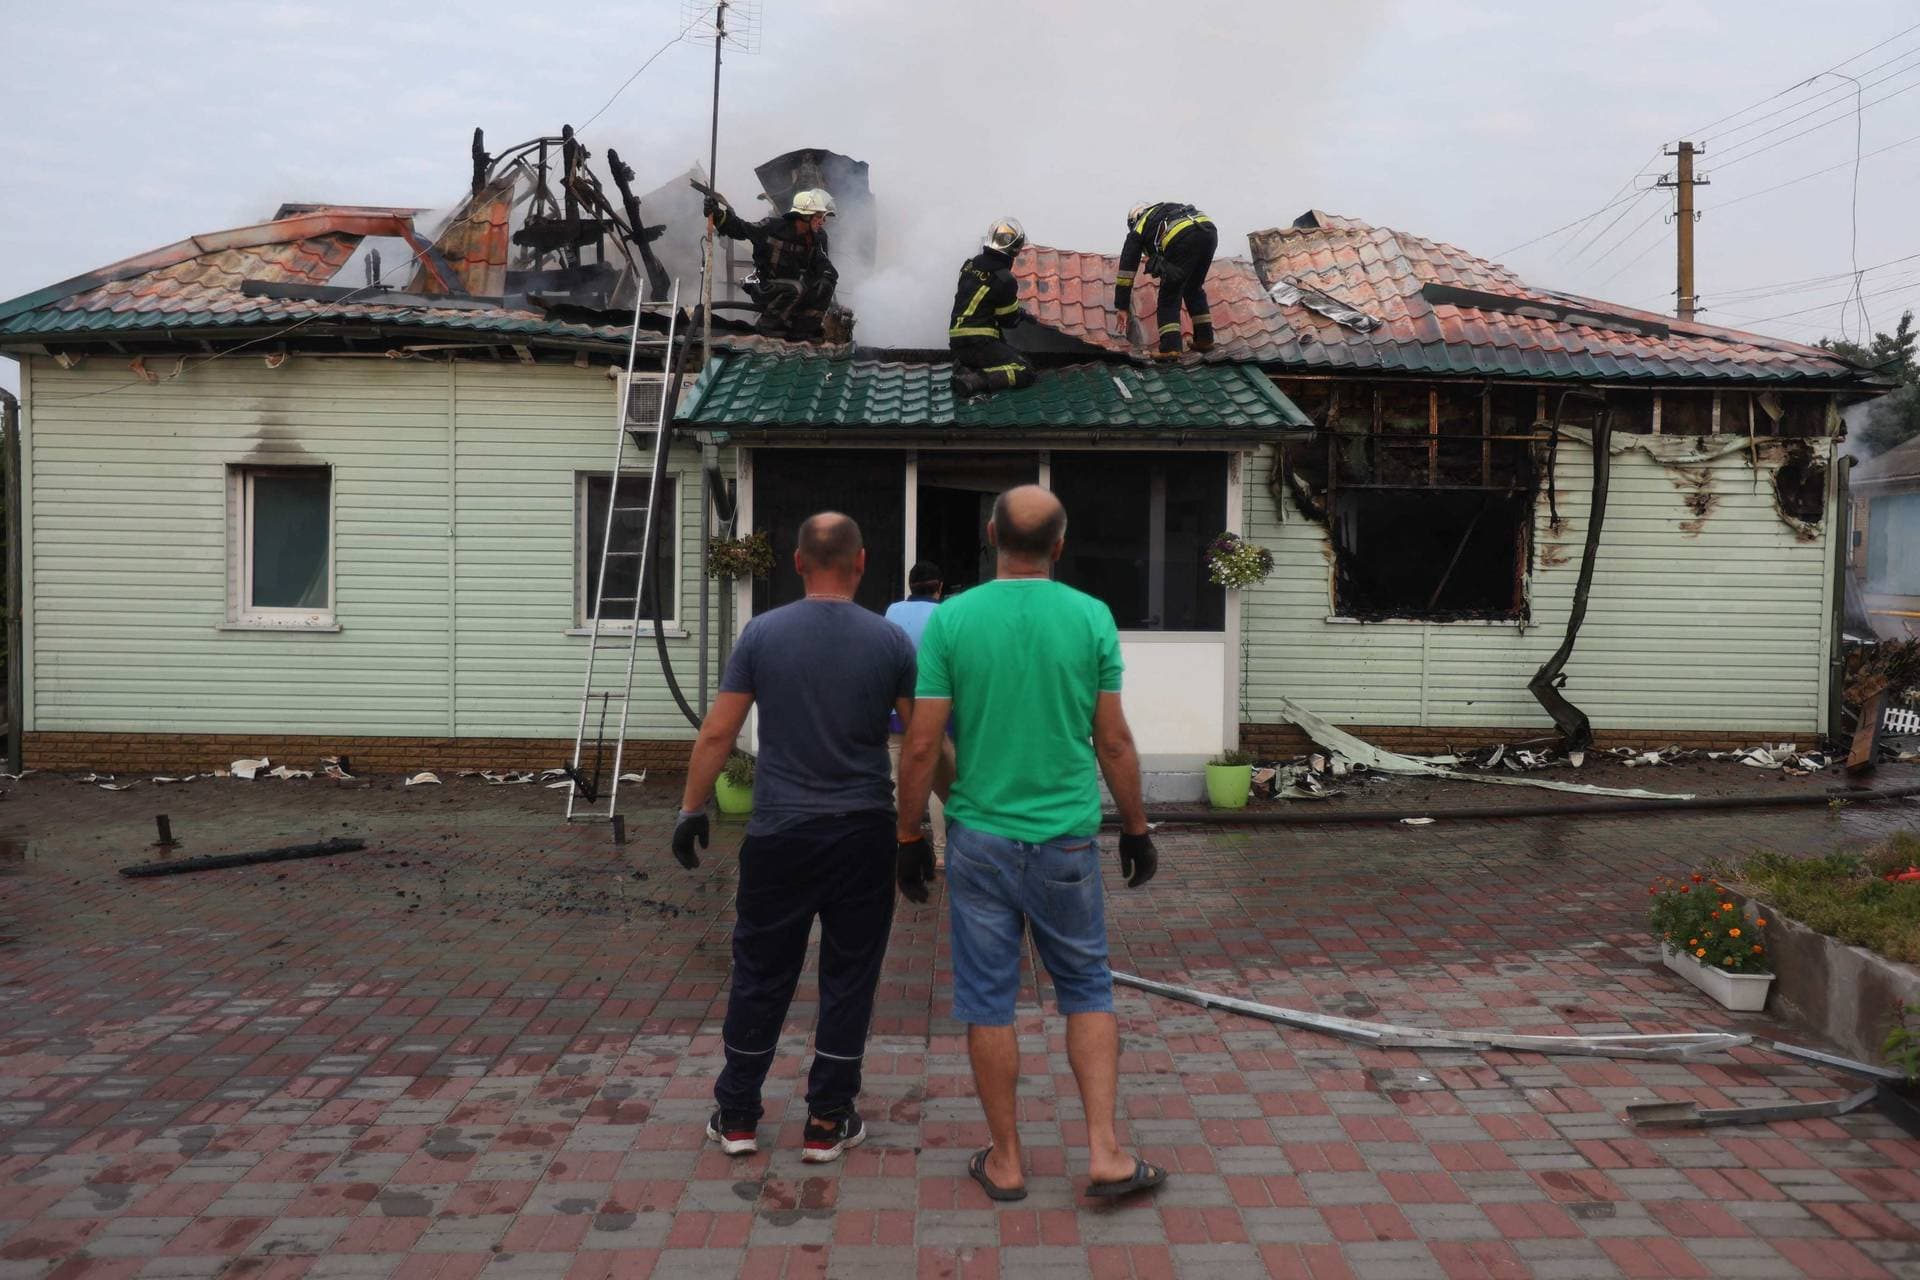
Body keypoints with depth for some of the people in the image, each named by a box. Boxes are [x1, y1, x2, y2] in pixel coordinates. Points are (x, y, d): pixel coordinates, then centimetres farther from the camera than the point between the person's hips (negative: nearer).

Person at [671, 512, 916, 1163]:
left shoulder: (763, 633, -3)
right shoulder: (889, 639, -4)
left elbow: (717, 734, -3)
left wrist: (691, 809, 8)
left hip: (779, 834, 1)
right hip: (863, 835, 0)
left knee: (761, 974, 12)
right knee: (848, 979, 10)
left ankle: (737, 1117, 22)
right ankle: (827, 1124, 17)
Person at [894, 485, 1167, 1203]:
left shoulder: (950, 620, -6)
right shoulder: (1091, 619, -4)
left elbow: (921, 747, -7)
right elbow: (1114, 744, -1)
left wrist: (910, 838, 4)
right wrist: (1136, 829, 11)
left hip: (980, 839, 0)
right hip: (1067, 841, 1)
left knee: (988, 1002, 10)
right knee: (1086, 990, 16)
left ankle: (1006, 1161, 21)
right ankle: (1104, 1153, 13)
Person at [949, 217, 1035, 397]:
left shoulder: (970, 265, 6)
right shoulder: (1004, 279, -14)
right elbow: (1009, 320, -1)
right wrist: (1022, 316, 23)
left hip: (957, 341, 8)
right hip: (978, 343, -8)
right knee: (1025, 373, -4)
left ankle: (964, 367, 4)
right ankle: (974, 381, -21)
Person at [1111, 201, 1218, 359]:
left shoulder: (1137, 230, 25)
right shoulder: (1164, 210, 40)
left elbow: (1126, 268, 24)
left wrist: (1121, 307, 26)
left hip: (1184, 238, -5)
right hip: (1210, 230, 5)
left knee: (1169, 295, 8)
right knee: (1194, 289, 25)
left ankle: (1170, 347, -3)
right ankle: (1205, 338, 25)